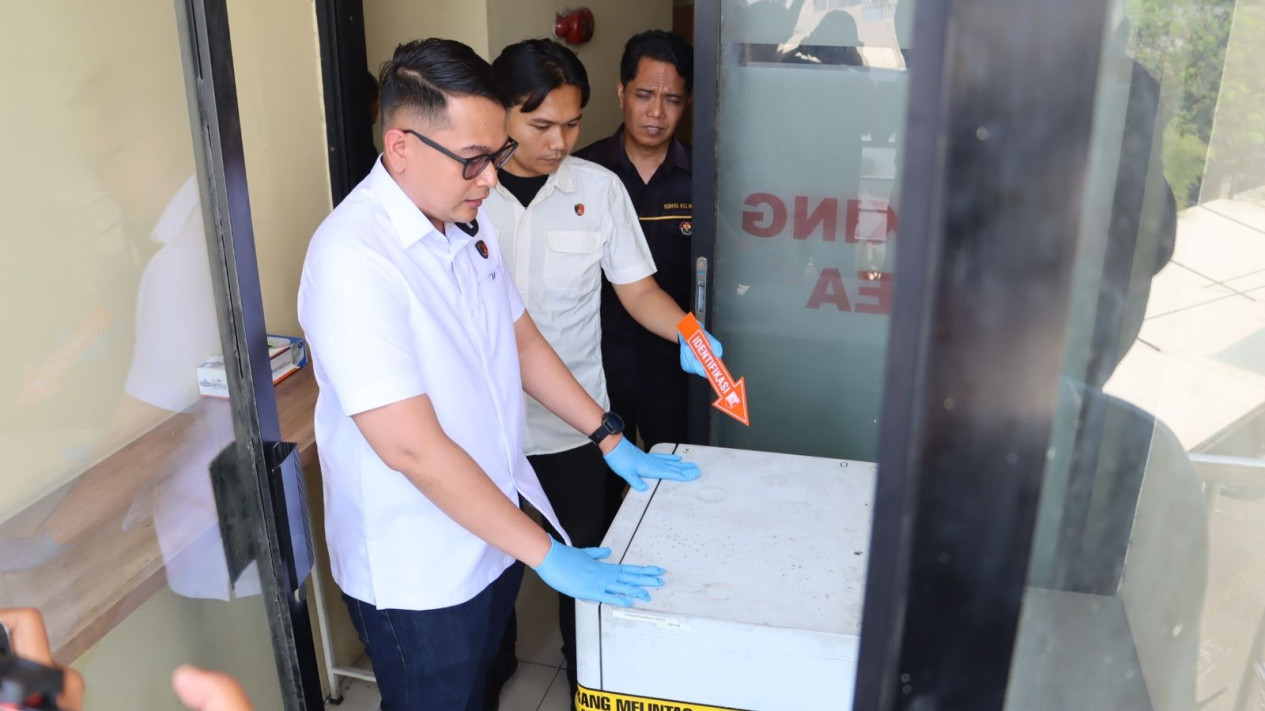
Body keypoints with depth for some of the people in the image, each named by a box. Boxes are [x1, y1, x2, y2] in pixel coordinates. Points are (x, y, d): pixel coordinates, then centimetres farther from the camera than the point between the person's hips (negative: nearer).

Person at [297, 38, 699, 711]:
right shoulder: (351, 257, -28)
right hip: (418, 577, -7)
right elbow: (411, 447, -29)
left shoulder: (469, 219, 0)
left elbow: (521, 339, 11)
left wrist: (613, 440, 9)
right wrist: (548, 556, -25)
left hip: (492, 533, 7)